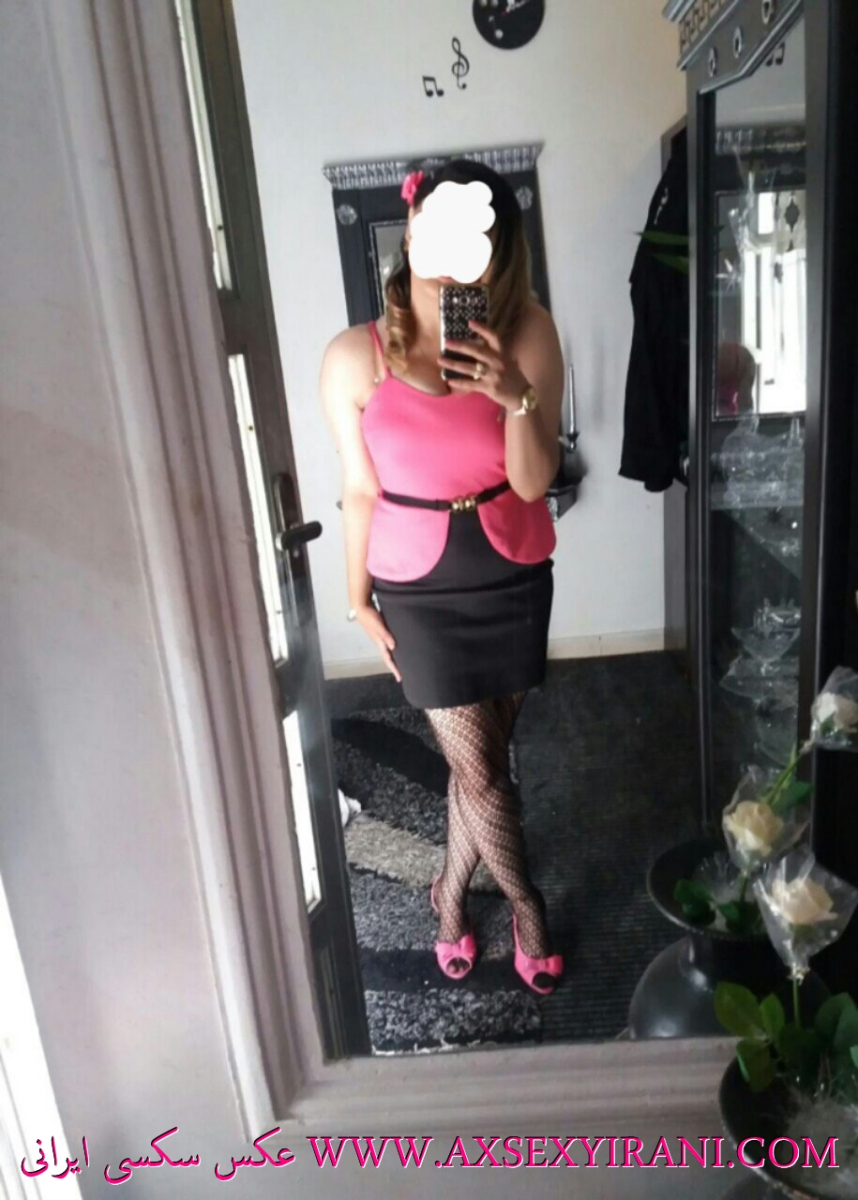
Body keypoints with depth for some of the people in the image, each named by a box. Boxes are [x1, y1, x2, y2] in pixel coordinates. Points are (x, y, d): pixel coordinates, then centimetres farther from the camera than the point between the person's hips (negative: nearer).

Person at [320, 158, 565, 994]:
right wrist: (359, 600, 3)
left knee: (481, 756, 15)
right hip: (418, 588, -1)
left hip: (512, 578, 2)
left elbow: (533, 481, -12)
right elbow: (360, 491, -3)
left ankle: (450, 892, 43)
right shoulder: (353, 358, -12)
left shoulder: (527, 335, -11)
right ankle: (525, 904, 34)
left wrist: (516, 396, -29)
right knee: (478, 768, 6)